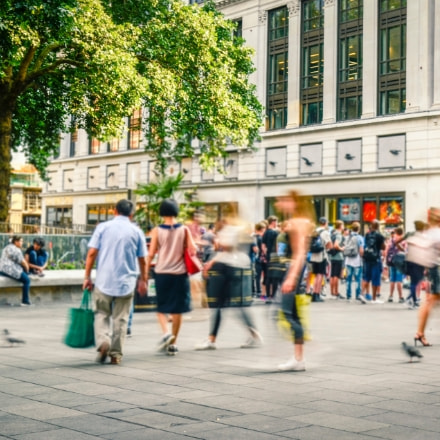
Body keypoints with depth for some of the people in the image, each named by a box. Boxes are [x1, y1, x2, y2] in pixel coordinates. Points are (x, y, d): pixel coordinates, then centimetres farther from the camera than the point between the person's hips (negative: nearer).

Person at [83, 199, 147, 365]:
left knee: (101, 314, 13)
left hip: (104, 280, 0)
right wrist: (143, 280, 17)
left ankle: (103, 341, -10)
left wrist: (87, 276, 3)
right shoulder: (136, 231, 3)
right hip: (126, 281, 0)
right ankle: (116, 354, 10)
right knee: (120, 318, 9)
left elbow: (92, 253, -4)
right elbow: (142, 260, 4)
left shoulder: (102, 227, 1)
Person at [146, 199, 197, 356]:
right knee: (177, 309, 9)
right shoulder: (184, 229, -1)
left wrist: (145, 272, 5)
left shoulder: (157, 231, -3)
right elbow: (193, 250, -6)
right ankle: (173, 344, 11)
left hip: (161, 273, -1)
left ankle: (166, 332, -13)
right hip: (180, 273, 1)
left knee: (161, 308, 13)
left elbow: (151, 254, -3)